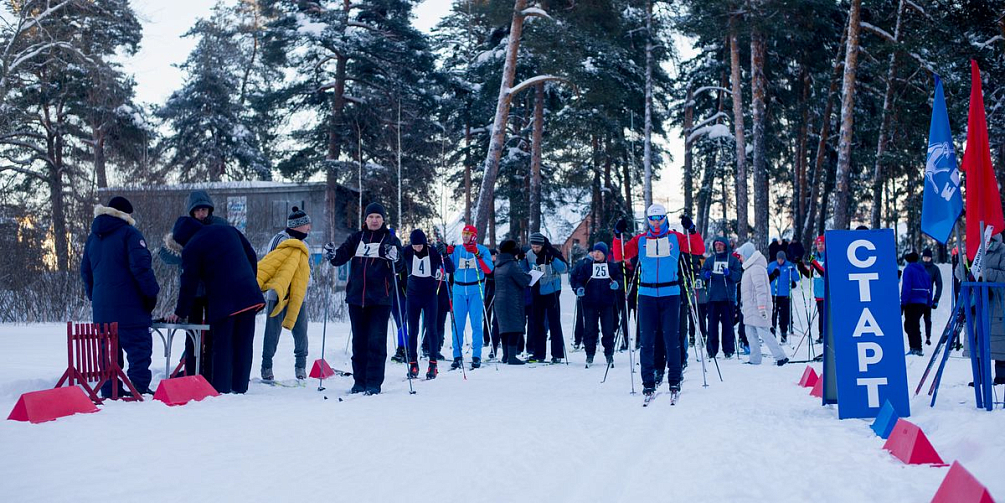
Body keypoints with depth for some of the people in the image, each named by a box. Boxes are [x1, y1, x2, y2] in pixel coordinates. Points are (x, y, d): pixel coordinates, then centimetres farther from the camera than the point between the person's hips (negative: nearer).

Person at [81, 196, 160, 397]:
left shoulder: (93, 237, 17)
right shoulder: (129, 233, -7)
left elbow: (85, 271, 22)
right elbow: (141, 266, -15)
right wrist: (151, 292, -8)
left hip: (101, 307, 7)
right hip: (129, 305, -7)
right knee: (139, 346, -6)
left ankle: (110, 393, 11)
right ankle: (139, 389, -16)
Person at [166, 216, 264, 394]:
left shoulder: (191, 248, -1)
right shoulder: (229, 230, 15)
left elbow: (189, 283, -1)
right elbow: (252, 257, 19)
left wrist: (180, 313, 8)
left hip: (223, 302, -5)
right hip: (249, 296, 5)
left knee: (222, 347, 2)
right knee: (244, 346, 8)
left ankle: (221, 390, 0)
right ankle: (240, 388, 10)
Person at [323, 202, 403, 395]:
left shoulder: (391, 240, 3)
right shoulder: (356, 238, 11)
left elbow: (399, 268, -5)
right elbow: (342, 256, 3)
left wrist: (395, 259, -26)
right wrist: (332, 255, -18)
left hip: (380, 299, -3)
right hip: (356, 297, 3)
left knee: (376, 341, -6)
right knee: (359, 341, 9)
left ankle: (374, 383, -2)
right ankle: (360, 381, 16)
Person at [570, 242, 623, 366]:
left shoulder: (612, 266, 6)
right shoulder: (585, 265, 4)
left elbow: (620, 279, 9)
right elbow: (574, 278, 3)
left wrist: (617, 284, -13)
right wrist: (578, 288, -16)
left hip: (607, 303, 0)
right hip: (589, 303, 0)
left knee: (608, 329, 2)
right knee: (589, 329, 1)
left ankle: (609, 354, 13)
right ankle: (590, 354, 11)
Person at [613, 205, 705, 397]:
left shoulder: (675, 238, 8)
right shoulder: (640, 240, 10)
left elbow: (699, 250, 2)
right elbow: (620, 256, 7)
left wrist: (691, 231, -12)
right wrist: (618, 236, -6)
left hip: (670, 294, -1)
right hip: (646, 294, 1)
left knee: (671, 337, -3)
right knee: (647, 338, 1)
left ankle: (674, 380, 6)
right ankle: (648, 381, 6)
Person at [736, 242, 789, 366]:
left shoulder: (756, 268, -13)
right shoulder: (750, 268, 20)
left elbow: (761, 288, -20)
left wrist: (762, 307, -25)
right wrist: (744, 305, 29)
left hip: (757, 307, -10)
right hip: (751, 307, 10)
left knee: (763, 332, -12)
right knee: (750, 332, 8)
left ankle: (780, 357, -12)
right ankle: (755, 359, 10)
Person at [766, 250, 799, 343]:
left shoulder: (789, 265, -2)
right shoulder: (771, 265, 4)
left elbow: (797, 278, -8)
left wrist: (793, 270, -24)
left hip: (785, 295, -1)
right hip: (773, 295, 1)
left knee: (784, 316, 2)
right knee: (772, 315, 3)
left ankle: (784, 335, 11)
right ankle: (772, 334, 11)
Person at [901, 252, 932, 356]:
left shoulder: (908, 269, -4)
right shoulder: (924, 271, 18)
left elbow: (906, 287, -13)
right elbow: (929, 289, 17)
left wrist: (903, 302, -14)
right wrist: (929, 304, 18)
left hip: (912, 301, -7)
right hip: (923, 302, 7)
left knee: (910, 325, -4)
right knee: (915, 324, 16)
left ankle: (915, 348, -13)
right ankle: (917, 348, 14)